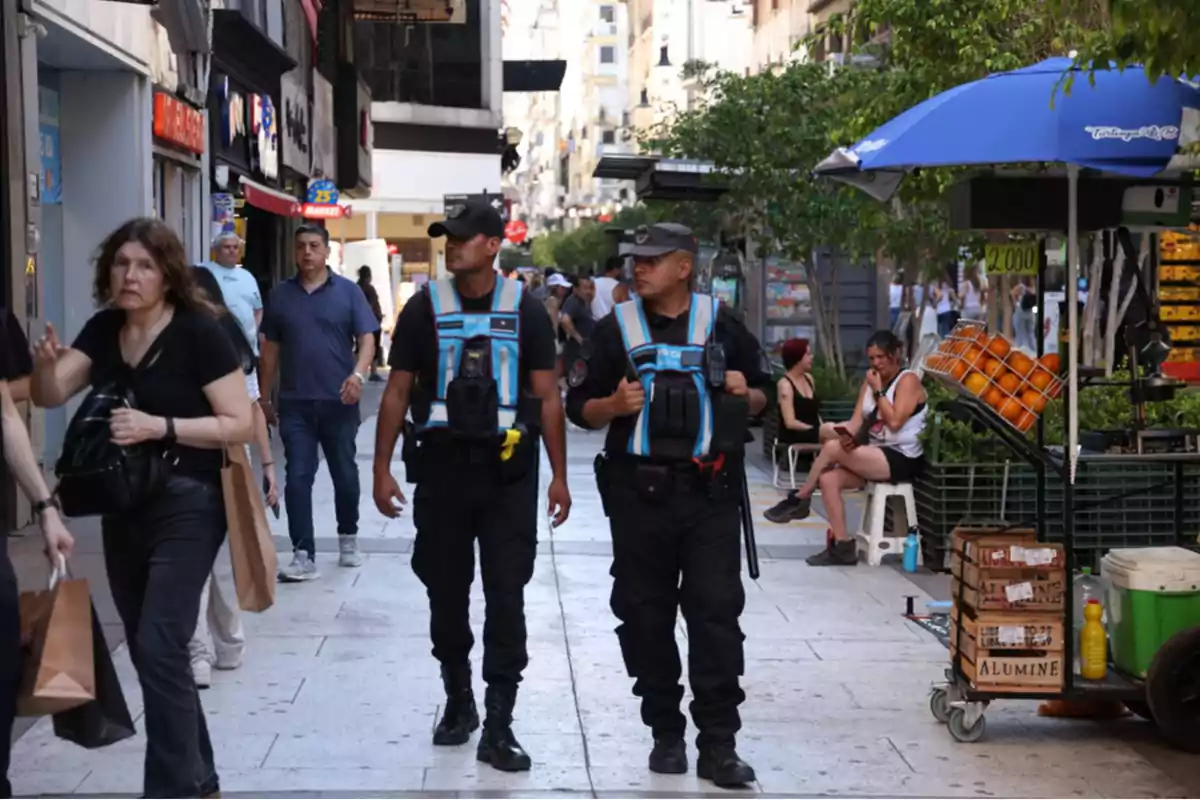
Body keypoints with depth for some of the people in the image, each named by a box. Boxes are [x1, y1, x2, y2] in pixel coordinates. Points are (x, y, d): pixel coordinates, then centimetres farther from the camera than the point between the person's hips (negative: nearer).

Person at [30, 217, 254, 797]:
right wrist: (45, 364, -21)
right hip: (122, 508, 7)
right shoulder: (103, 329, 5)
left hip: (186, 507, -7)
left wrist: (160, 426, -25)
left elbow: (240, 424, -16)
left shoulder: (199, 331, -14)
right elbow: (50, 397, 0)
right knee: (146, 651, 14)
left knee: (160, 648, -14)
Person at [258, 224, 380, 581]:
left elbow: (366, 339, -4)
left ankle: (348, 538, 32)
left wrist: (358, 375, -22)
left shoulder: (348, 291, 0)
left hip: (338, 402, -1)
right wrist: (264, 397, 11)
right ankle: (304, 555, -4)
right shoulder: (280, 295, 6)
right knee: (297, 478, -4)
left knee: (345, 474, 11)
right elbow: (271, 349, 12)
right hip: (294, 403, 1)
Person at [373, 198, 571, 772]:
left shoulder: (524, 310, 1)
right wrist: (383, 467, -1)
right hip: (442, 469, 2)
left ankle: (498, 725, 1)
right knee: (446, 594, 11)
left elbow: (547, 396, 3)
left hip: (508, 473, -1)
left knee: (506, 597, -4)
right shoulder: (425, 307, 3)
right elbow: (397, 391, 5)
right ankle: (458, 700, 30)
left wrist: (558, 475, -1)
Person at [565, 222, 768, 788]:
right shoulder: (616, 327, 7)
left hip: (709, 492, -1)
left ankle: (718, 746, 1)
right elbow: (580, 408, 7)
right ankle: (665, 733, 21)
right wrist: (615, 404, -13)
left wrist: (747, 394, -7)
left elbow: (761, 395, 15)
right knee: (645, 616, 7)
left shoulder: (721, 323, 7)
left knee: (717, 613, -4)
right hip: (640, 492, 1)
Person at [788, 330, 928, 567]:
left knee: (832, 448, -22)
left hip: (901, 459, -8)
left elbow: (895, 421, -19)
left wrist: (878, 391, -12)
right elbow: (857, 421, 6)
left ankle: (800, 499, -2)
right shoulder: (871, 381, 16)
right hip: (875, 456, 8)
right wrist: (847, 435, -16)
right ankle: (842, 546, -16)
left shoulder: (908, 380, -6)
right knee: (828, 479, -16)